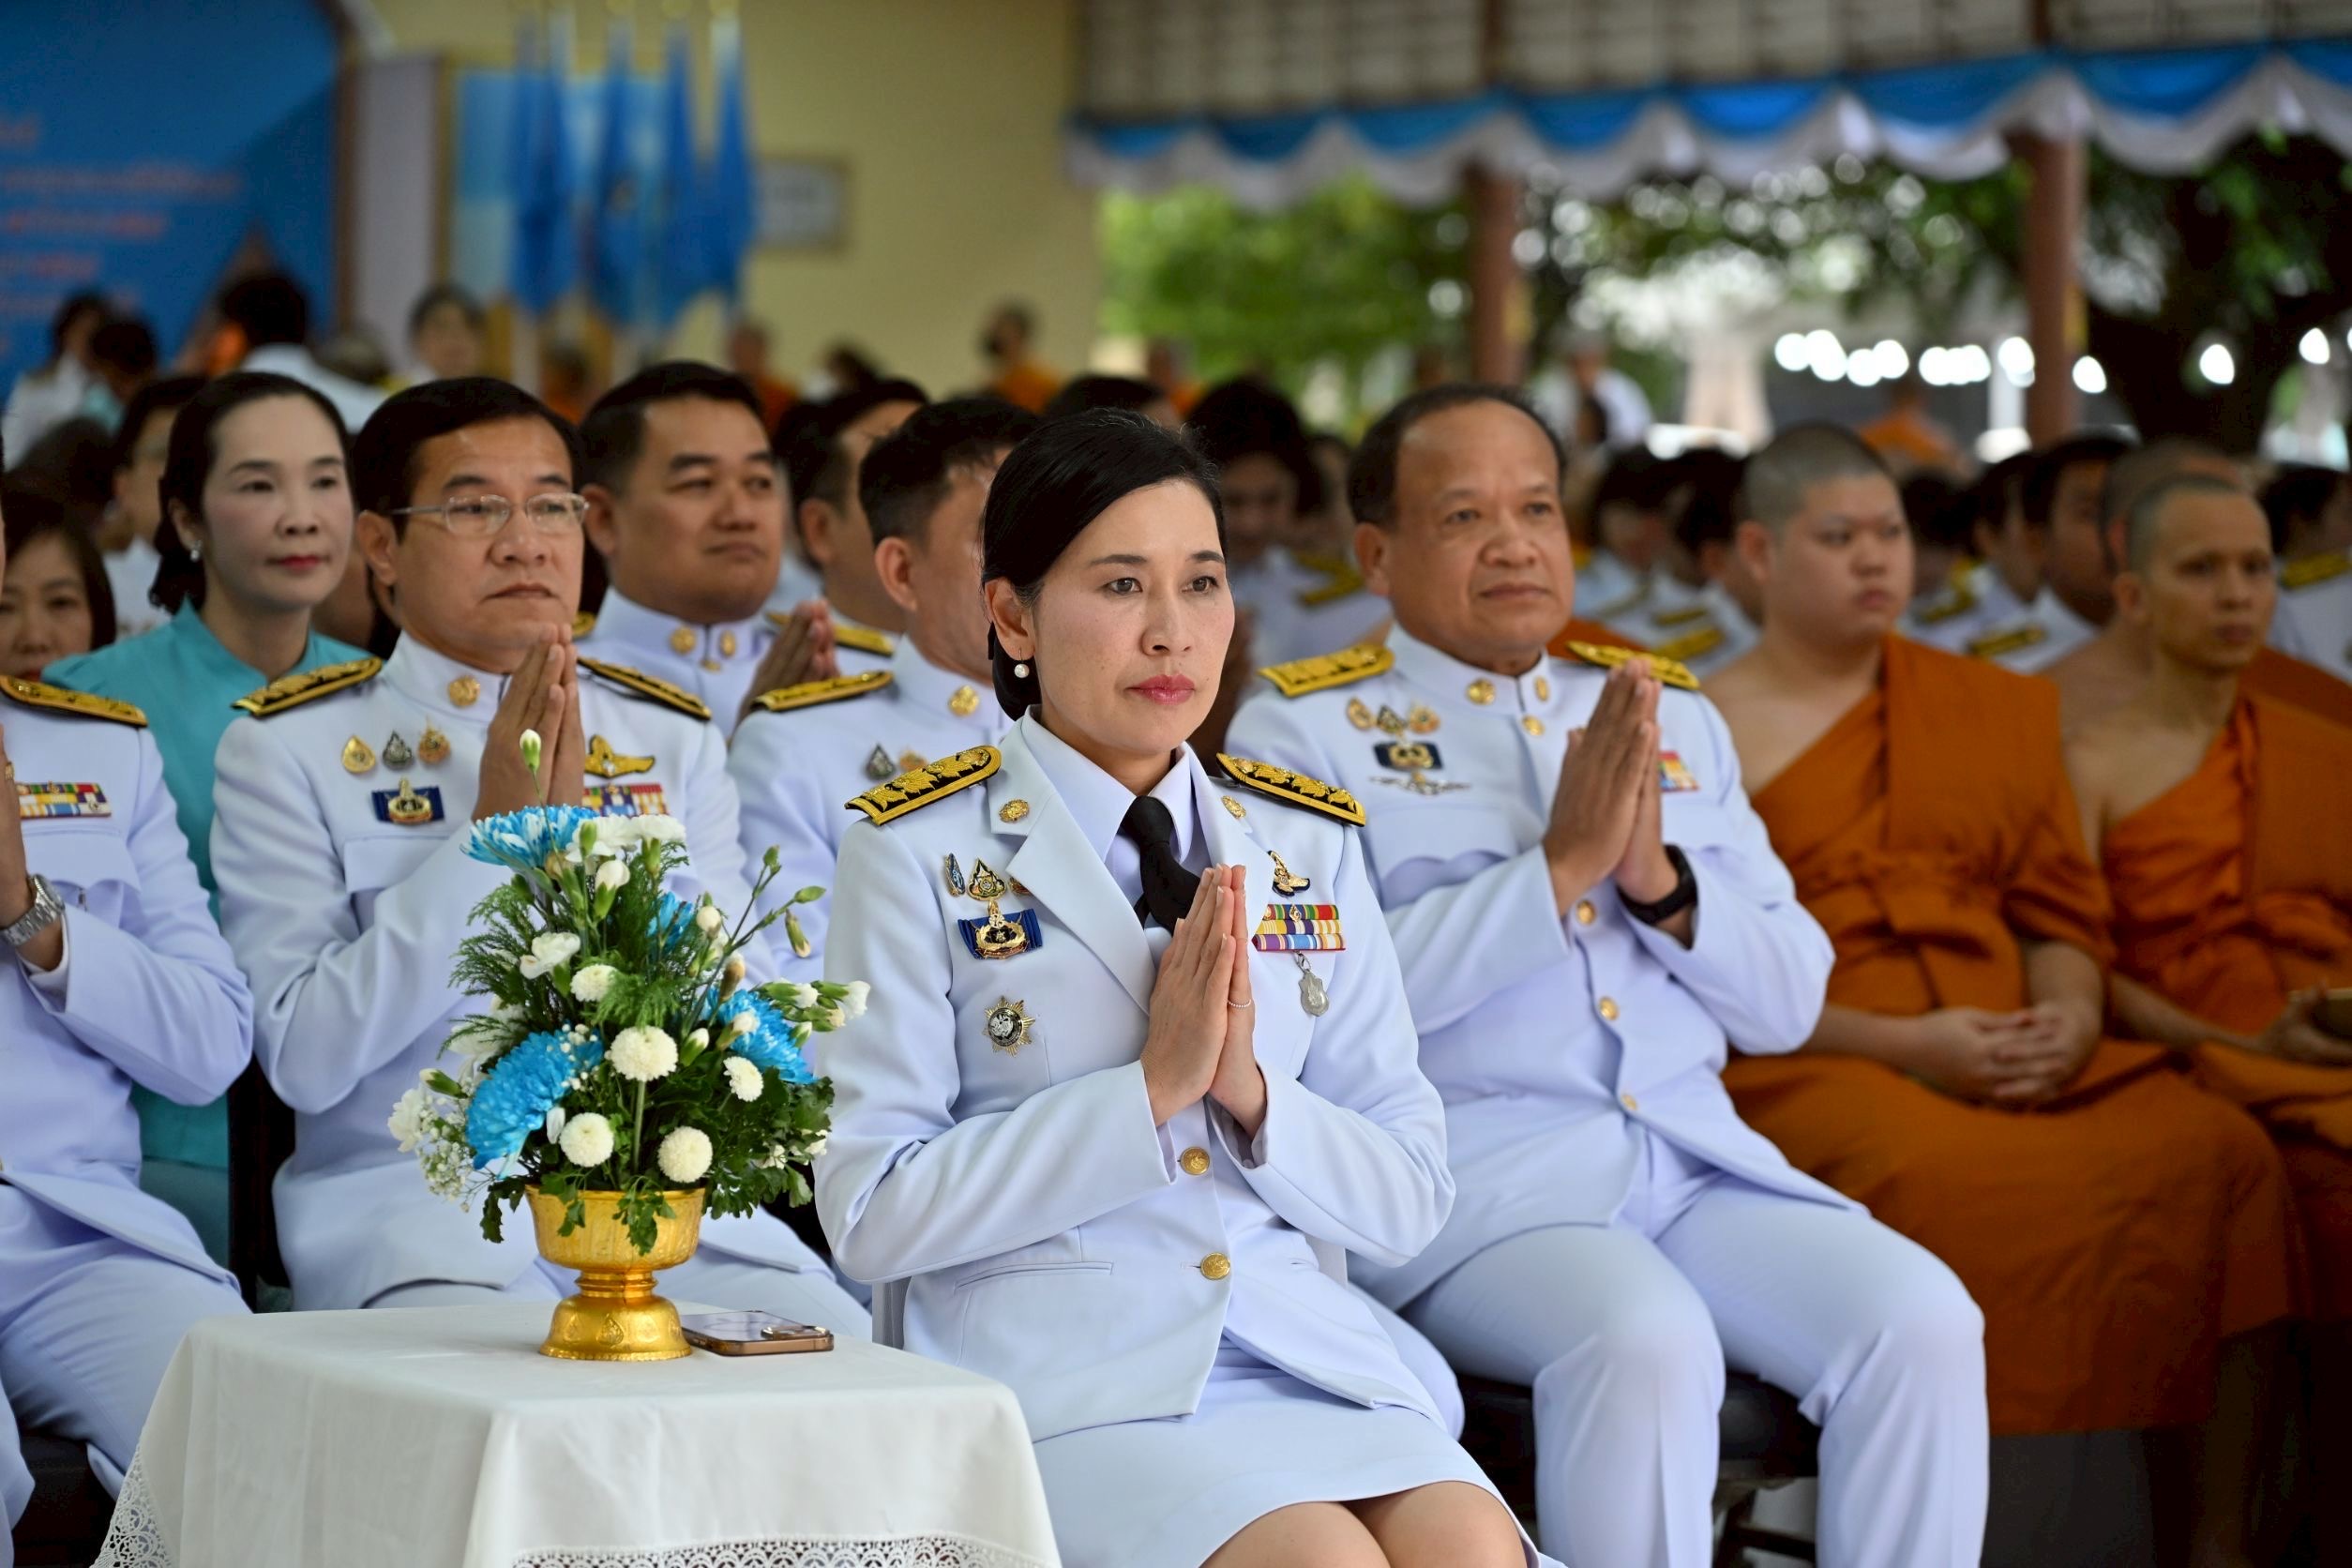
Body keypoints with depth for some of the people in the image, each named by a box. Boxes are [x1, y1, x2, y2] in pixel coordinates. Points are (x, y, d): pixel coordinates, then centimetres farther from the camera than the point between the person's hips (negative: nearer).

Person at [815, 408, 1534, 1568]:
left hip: (1303, 1346, 4)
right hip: (1060, 1379, -4)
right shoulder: (920, 853, 2)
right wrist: (1149, 1091, -12)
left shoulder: (1307, 845, 15)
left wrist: (1251, 1094, -8)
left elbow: (1409, 1204, 11)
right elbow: (868, 1212, -6)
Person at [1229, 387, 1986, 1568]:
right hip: (1468, 1175, -5)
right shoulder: (1305, 733, 5)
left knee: (1924, 1319, -21)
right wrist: (1561, 866, -12)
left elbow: (1789, 1002, 15)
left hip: (1695, 1159, 5)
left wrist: (1659, 880, -4)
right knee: (1645, 1340, -35)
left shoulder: (1676, 719, 20)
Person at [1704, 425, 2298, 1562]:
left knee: (2219, 1156, -23)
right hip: (1808, 1069, -4)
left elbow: (2059, 909, 16)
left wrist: (2071, 1016, -7)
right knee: (1950, 1182, -38)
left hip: (2026, 1057, 4)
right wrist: (1902, 1044, -13)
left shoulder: (1994, 708, 19)